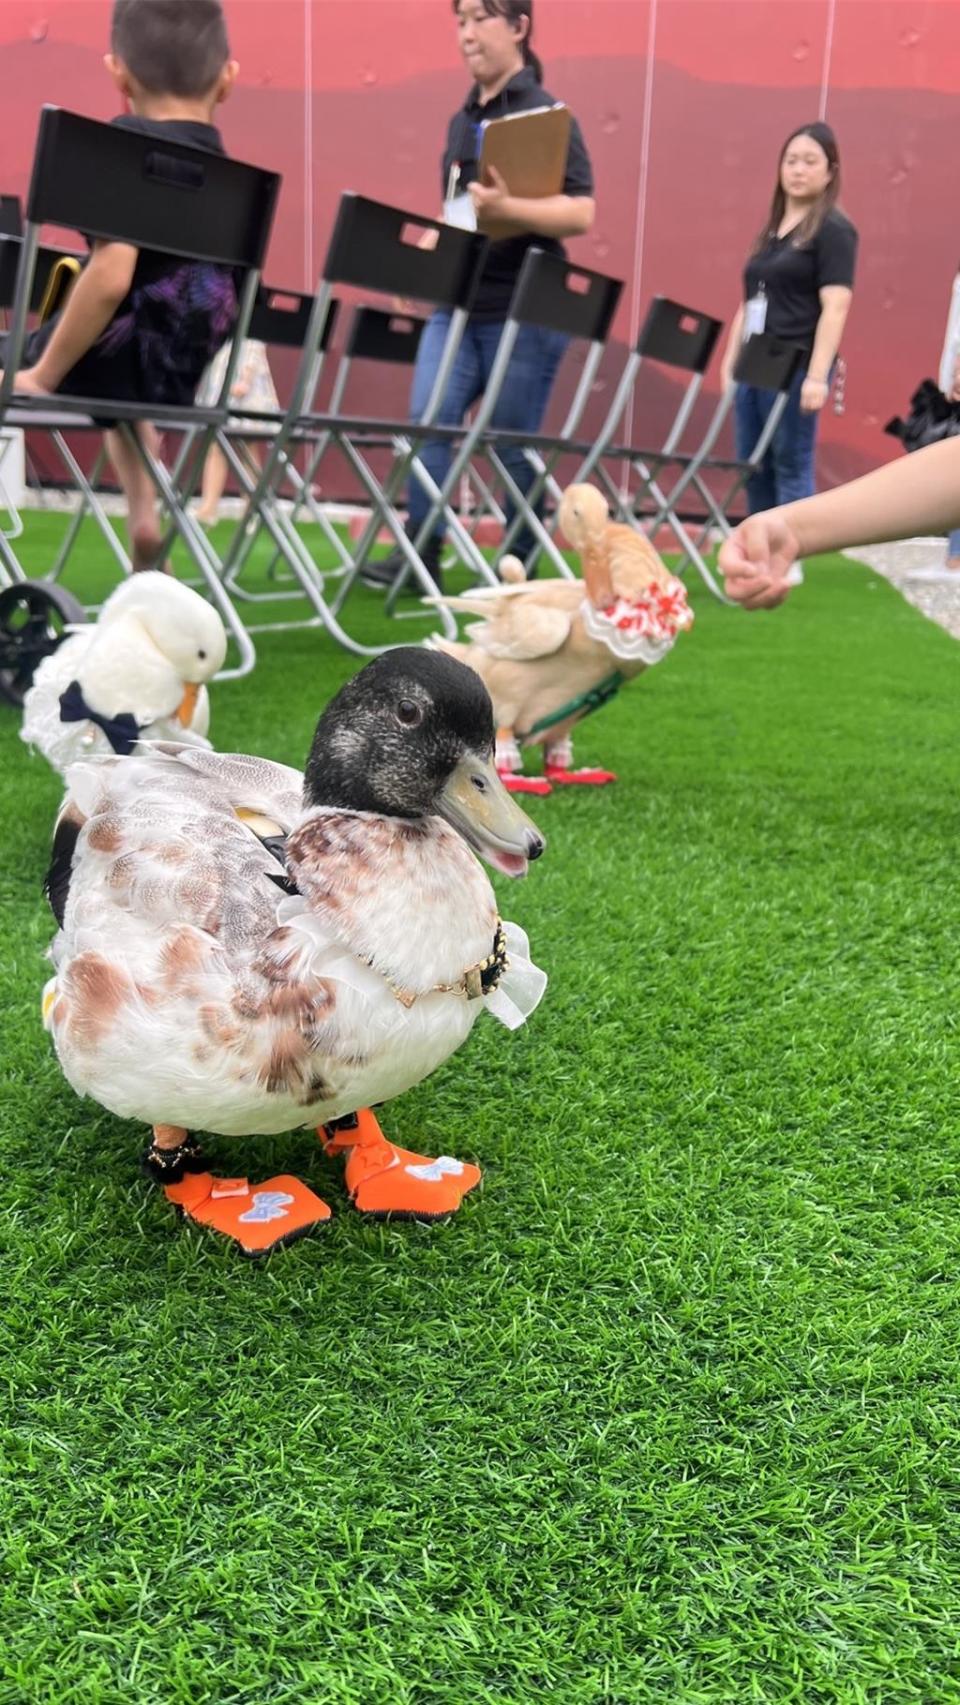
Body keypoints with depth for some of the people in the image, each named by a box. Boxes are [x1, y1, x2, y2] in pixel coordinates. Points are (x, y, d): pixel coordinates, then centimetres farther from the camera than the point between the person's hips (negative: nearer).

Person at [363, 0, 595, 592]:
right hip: (458, 303, 7)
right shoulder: (462, 120, 15)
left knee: (515, 442, 1)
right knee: (428, 419, -6)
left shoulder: (546, 114, -6)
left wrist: (506, 206, -29)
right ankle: (421, 552, -2)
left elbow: (580, 213, -16)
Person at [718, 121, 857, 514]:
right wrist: (730, 360, 17)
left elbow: (835, 308, -13)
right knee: (752, 468, 9)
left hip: (795, 368, -8)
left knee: (792, 469, -6)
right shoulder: (771, 227, 18)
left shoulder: (833, 230, -4)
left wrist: (817, 376, -21)